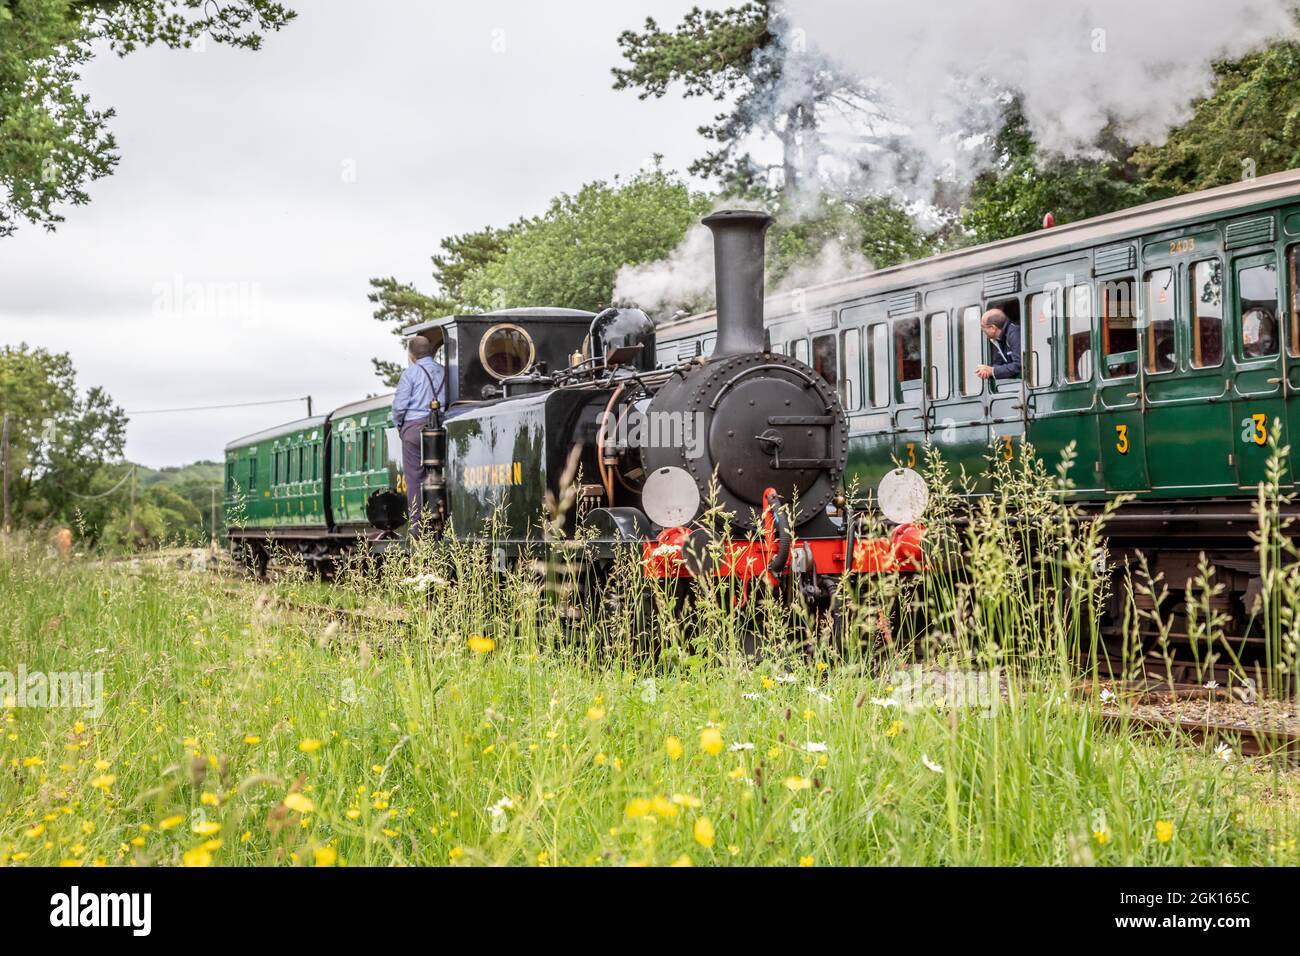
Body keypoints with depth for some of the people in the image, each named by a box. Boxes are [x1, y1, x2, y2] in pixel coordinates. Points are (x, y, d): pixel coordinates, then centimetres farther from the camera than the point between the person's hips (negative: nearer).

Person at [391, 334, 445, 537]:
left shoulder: (411, 373, -6)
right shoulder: (442, 372, 6)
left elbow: (400, 404, -9)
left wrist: (398, 423, 8)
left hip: (414, 427, -4)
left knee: (414, 477, -1)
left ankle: (416, 526, -4)